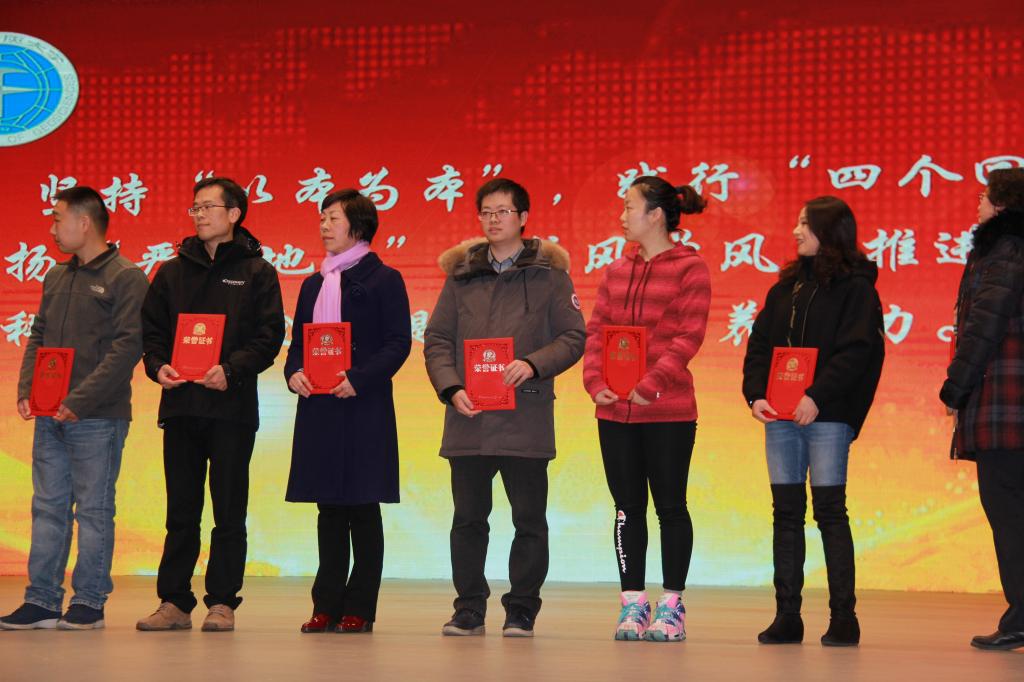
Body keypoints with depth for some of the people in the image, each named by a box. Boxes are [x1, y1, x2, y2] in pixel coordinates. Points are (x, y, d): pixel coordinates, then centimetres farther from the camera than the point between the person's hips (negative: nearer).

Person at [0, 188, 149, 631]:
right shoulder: (56, 278, 17)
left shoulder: (126, 278, -6)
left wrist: (79, 400, -19)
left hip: (98, 418, -7)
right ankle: (42, 600, 10)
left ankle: (89, 602, 5)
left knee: (93, 510, 0)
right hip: (50, 416, 7)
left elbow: (127, 346, -14)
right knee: (48, 507, 7)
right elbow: (38, 338, 19)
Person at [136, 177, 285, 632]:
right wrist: (158, 366, -7)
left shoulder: (257, 272, 3)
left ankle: (222, 603, 6)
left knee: (229, 513, 1)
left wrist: (231, 369, -17)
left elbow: (269, 336, -4)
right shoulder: (172, 272, 14)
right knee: (180, 512, 6)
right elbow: (151, 329, 13)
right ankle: (174, 602, 11)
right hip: (180, 406, 3)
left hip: (232, 408, -3)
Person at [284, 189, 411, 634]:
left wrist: (358, 379, -20)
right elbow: (297, 342, 17)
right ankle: (327, 606, 12)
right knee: (329, 509, 8)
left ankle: (359, 609, 4)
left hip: (364, 409, -6)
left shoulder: (383, 280, -2)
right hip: (318, 409, 6)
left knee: (363, 509, -1)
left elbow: (399, 342, -8)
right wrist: (293, 372, -5)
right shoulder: (313, 285, 17)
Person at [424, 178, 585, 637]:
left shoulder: (548, 273, 4)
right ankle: (469, 610, 16)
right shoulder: (462, 274, 11)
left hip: (526, 418, -2)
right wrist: (451, 388, -7)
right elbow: (437, 339, 9)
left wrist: (533, 364, -16)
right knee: (468, 519, 7)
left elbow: (572, 337, 1)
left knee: (529, 520, 1)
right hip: (468, 419, 2)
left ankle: (521, 611, 11)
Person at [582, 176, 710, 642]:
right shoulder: (617, 271, 13)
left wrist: (650, 386, -19)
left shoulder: (689, 268, -5)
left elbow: (688, 336, -12)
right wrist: (596, 384, -4)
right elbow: (596, 330, 11)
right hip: (615, 411, 6)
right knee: (627, 507, 8)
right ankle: (632, 604, 14)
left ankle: (671, 606, 10)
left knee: (670, 505, 3)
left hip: (668, 411, -6)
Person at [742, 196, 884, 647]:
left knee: (829, 510, -6)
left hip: (827, 415, -6)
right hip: (781, 415, 6)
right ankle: (787, 617, 9)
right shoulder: (786, 286, 17)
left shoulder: (855, 287, -2)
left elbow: (855, 350, -12)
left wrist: (818, 396, -21)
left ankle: (843, 617, -1)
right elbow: (759, 343, 13)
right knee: (786, 512, 5)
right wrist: (755, 392, -3)